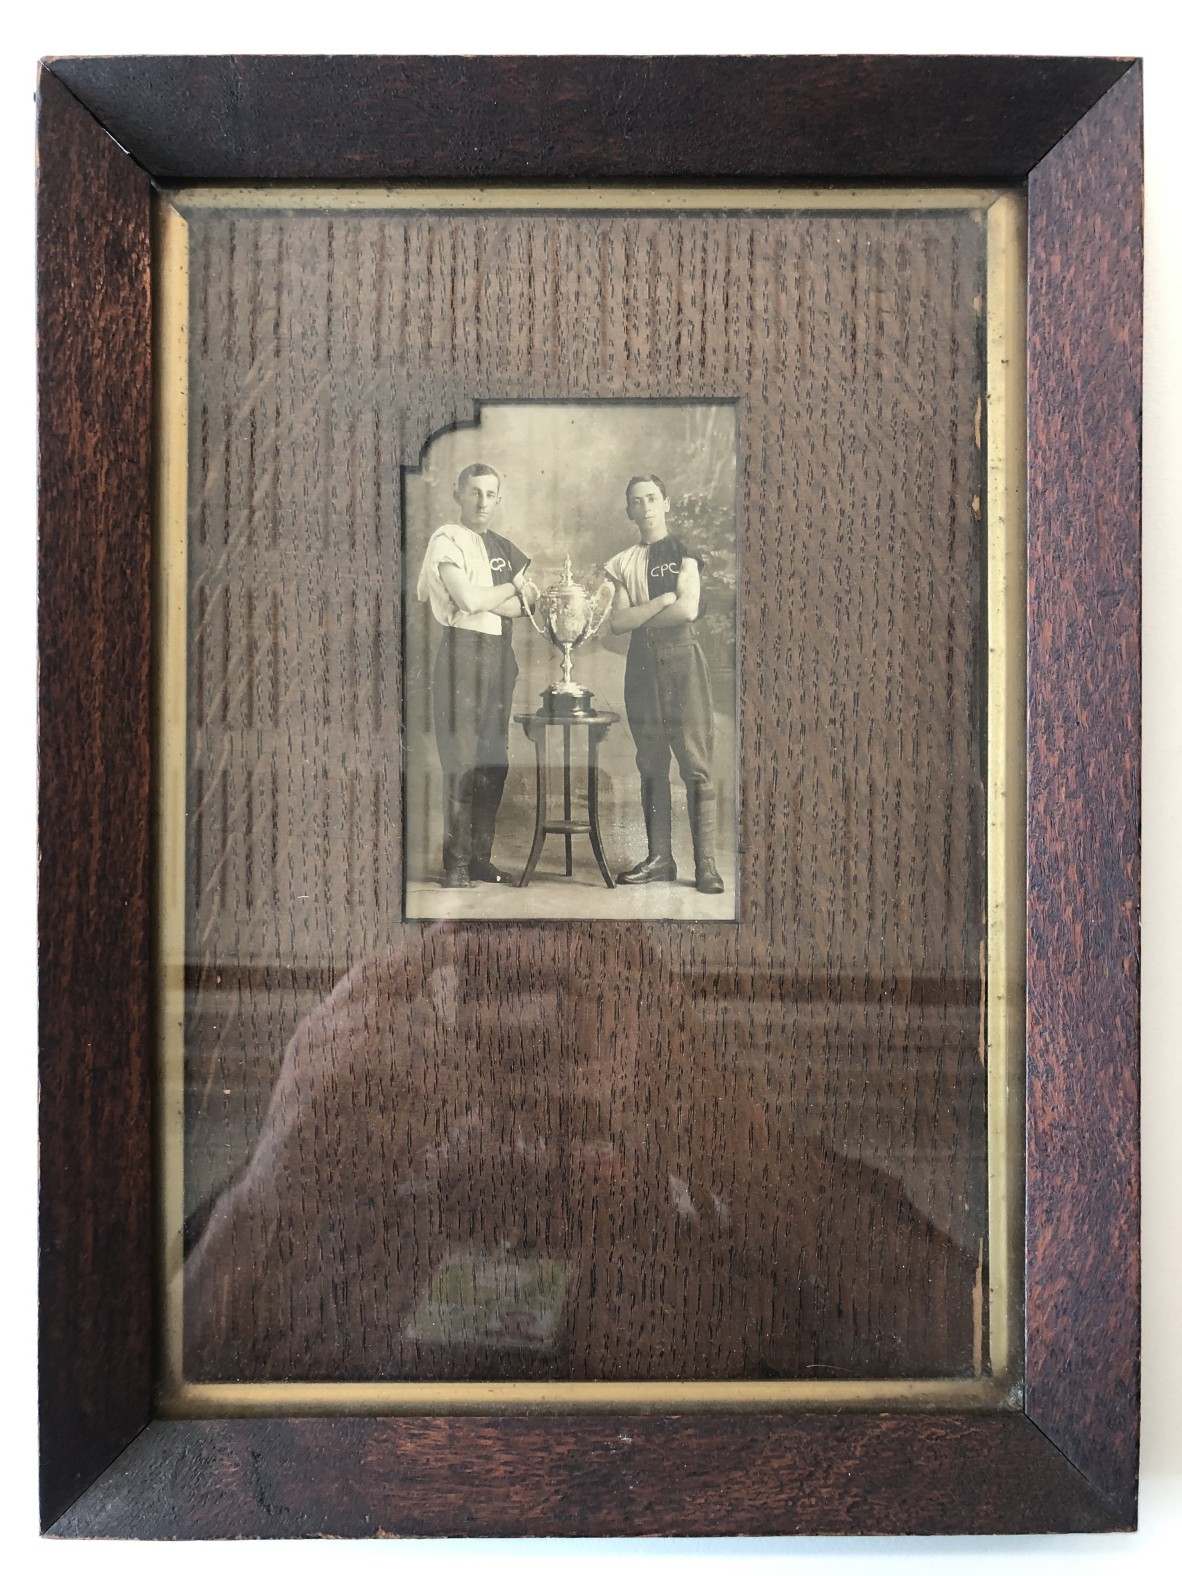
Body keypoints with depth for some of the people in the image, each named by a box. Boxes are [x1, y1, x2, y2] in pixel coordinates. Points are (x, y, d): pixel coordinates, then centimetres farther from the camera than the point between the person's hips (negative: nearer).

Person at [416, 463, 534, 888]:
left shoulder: (502, 547, 18)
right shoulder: (447, 540, -4)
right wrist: (510, 588, 0)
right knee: (462, 762, -7)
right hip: (462, 651, -7)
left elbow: (523, 605, 9)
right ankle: (456, 865, 0)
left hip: (499, 655, 7)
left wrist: (486, 598, -8)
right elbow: (469, 600, -16)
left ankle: (481, 857, 16)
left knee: (494, 762, 7)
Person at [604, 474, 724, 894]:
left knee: (695, 761, -9)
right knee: (651, 763, 4)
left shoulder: (683, 551, 6)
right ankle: (659, 858, 9)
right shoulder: (623, 563, 16)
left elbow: (688, 609, -8)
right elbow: (618, 623, 3)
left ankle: (705, 862, -9)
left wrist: (639, 618, 1)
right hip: (642, 664, 4)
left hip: (681, 659, -4)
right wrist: (661, 601, -6)